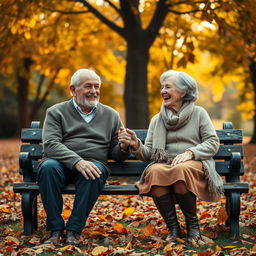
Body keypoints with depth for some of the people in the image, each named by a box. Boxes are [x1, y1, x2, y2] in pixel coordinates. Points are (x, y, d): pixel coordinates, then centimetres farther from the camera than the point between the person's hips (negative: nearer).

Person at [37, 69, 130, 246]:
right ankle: (55, 229, -23)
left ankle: (74, 230, -25)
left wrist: (123, 147, -9)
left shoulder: (111, 115, 18)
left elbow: (117, 155, 17)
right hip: (61, 163, -1)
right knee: (48, 167, -34)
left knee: (96, 172, -34)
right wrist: (77, 161, -24)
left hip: (94, 163, 1)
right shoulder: (56, 112, 11)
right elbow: (51, 144, -7)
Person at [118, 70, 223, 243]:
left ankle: (192, 224, -15)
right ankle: (173, 227, -21)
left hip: (194, 165, -2)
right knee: (154, 171, -35)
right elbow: (147, 154, 12)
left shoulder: (198, 113, 12)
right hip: (164, 163, 2)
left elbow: (213, 142, 4)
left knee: (180, 170, -39)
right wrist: (136, 145, -10)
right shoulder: (157, 119, 19)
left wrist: (190, 153, -12)